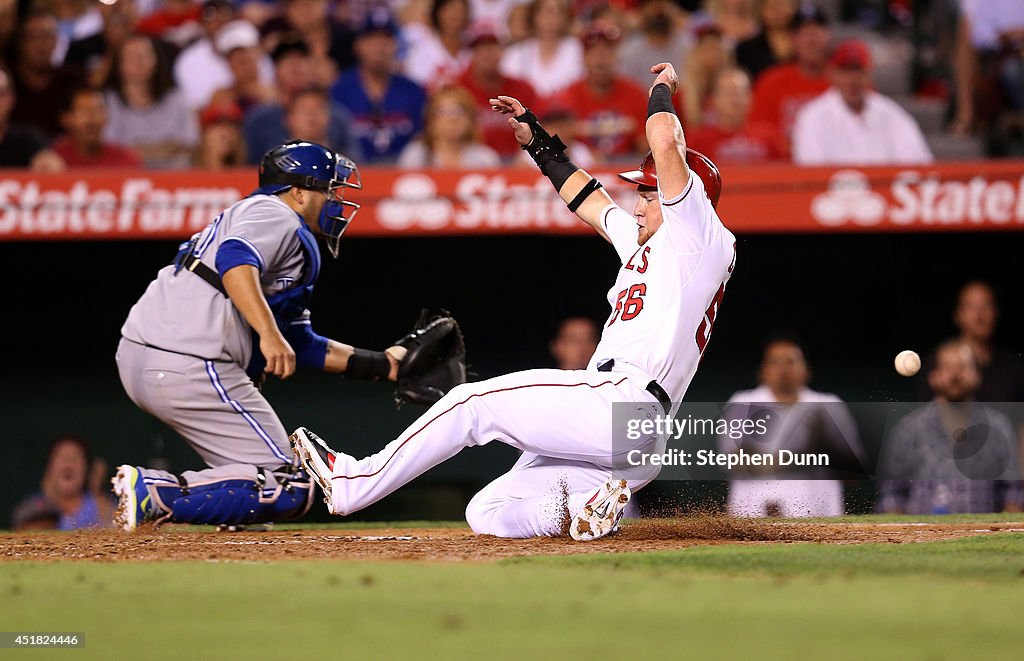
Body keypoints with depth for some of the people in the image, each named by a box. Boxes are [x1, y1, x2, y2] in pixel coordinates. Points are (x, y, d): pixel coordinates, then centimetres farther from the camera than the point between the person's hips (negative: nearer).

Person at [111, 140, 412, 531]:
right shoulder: (275, 215, 0)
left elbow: (300, 345, 29)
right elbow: (235, 259, -24)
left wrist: (381, 365, 25)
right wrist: (270, 333, -33)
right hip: (191, 366, -11)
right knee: (288, 490, -10)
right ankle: (154, 493, -21)